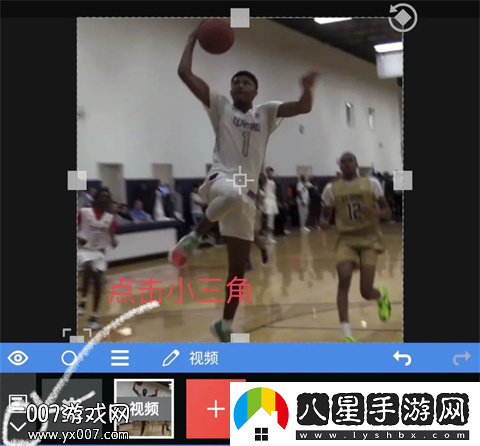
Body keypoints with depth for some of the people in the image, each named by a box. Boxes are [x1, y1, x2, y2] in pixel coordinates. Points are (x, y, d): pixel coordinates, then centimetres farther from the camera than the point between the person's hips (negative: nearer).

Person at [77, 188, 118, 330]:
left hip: (99, 252, 3)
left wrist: (113, 241, -24)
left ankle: (94, 317, 8)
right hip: (84, 249, -3)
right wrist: (78, 238, -22)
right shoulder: (84, 212, -9)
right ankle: (83, 301, -5)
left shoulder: (110, 218, -1)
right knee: (88, 269, -29)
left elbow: (112, 239, -1)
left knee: (98, 282, -2)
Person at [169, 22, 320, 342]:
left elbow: (304, 108, 5)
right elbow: (184, 72, 2)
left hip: (248, 194, 4)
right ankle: (195, 237, -20)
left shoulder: (266, 113, 17)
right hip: (220, 178, -4)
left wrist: (308, 88, -15)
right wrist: (194, 39, 6)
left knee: (239, 268, 6)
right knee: (233, 194, -45)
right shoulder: (220, 106, 9)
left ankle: (225, 326, 23)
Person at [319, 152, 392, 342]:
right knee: (343, 280, -23)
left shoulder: (371, 183, -1)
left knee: (366, 291, -6)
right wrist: (323, 222, -15)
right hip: (346, 240, 1)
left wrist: (375, 212, -21)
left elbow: (387, 212, 3)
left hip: (369, 239, -1)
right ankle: (347, 335, -18)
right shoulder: (331, 188, 2)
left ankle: (382, 295, 36)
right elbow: (325, 214, 11)